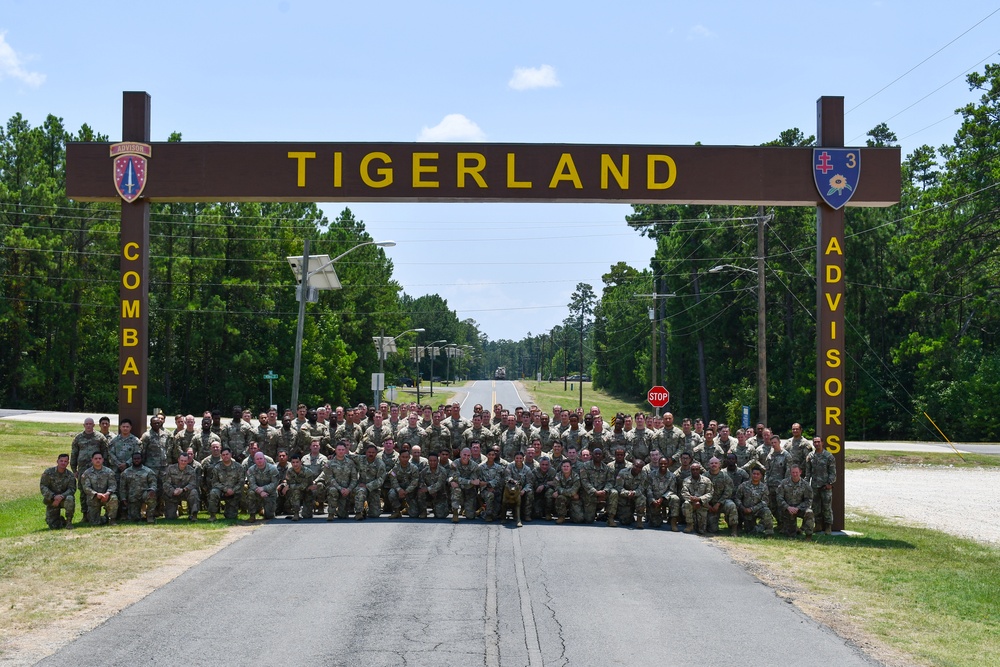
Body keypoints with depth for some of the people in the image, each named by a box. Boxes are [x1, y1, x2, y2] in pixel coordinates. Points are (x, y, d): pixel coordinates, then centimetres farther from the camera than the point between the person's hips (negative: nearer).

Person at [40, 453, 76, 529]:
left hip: (63, 499, 0)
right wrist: (54, 496, -25)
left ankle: (69, 522, -17)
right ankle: (61, 520, 27)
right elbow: (42, 486, -10)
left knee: (69, 499, -37)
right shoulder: (48, 472, -7)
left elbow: (72, 489, -7)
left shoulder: (70, 475, -4)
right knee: (52, 525, -12)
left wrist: (61, 496, -27)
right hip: (51, 501, 0)